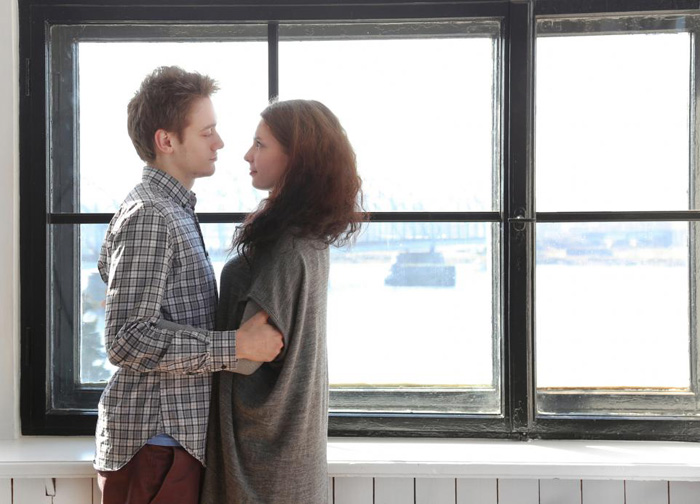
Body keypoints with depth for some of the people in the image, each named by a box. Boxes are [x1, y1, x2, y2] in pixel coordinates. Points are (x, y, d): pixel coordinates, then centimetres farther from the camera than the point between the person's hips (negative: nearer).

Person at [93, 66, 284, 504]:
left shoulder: (171, 210, 14)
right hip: (156, 440, -10)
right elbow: (126, 340, -24)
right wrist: (236, 346, -23)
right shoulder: (150, 216, -18)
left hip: (177, 432, 10)